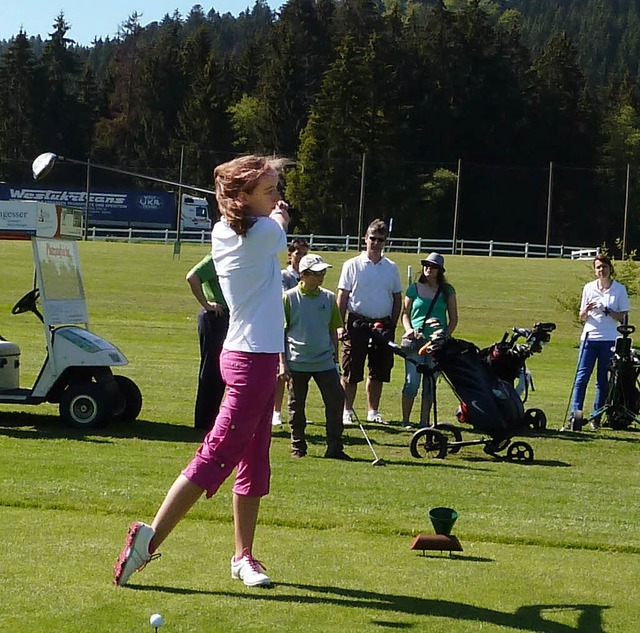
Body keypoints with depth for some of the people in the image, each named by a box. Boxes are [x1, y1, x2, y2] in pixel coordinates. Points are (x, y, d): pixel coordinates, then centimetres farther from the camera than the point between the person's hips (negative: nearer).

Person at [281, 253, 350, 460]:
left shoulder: (329, 298, 6)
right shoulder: (289, 298, -3)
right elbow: (281, 332, -1)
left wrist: (334, 357, 12)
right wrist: (282, 362, -6)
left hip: (324, 362, 2)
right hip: (297, 362, -2)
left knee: (336, 400, -6)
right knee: (297, 406, 6)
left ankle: (335, 448, 0)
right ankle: (298, 447, 19)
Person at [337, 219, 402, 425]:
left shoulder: (392, 268, 9)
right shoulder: (352, 265, 1)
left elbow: (397, 299, 13)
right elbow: (342, 297, -1)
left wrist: (392, 326, 3)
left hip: (383, 325, 3)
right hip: (357, 323, -3)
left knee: (378, 372, 8)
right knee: (351, 371, -2)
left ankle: (373, 411, 18)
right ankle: (347, 411, 7)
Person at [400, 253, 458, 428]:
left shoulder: (447, 291, 8)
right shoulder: (414, 288, 7)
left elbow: (453, 318, 10)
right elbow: (405, 314, 11)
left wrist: (445, 336, -5)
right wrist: (409, 330, -8)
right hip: (415, 340, -1)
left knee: (430, 382, 3)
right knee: (412, 381, -8)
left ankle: (424, 421, 10)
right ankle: (405, 420, 0)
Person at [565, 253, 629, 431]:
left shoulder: (619, 289, 2)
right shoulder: (589, 288, 7)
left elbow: (623, 317, 0)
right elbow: (582, 317, 11)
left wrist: (608, 312, -16)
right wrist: (586, 311, -11)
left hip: (609, 340, -1)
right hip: (589, 337, 1)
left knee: (603, 381, 3)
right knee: (581, 378, -7)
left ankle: (596, 418, 9)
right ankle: (575, 416, -10)